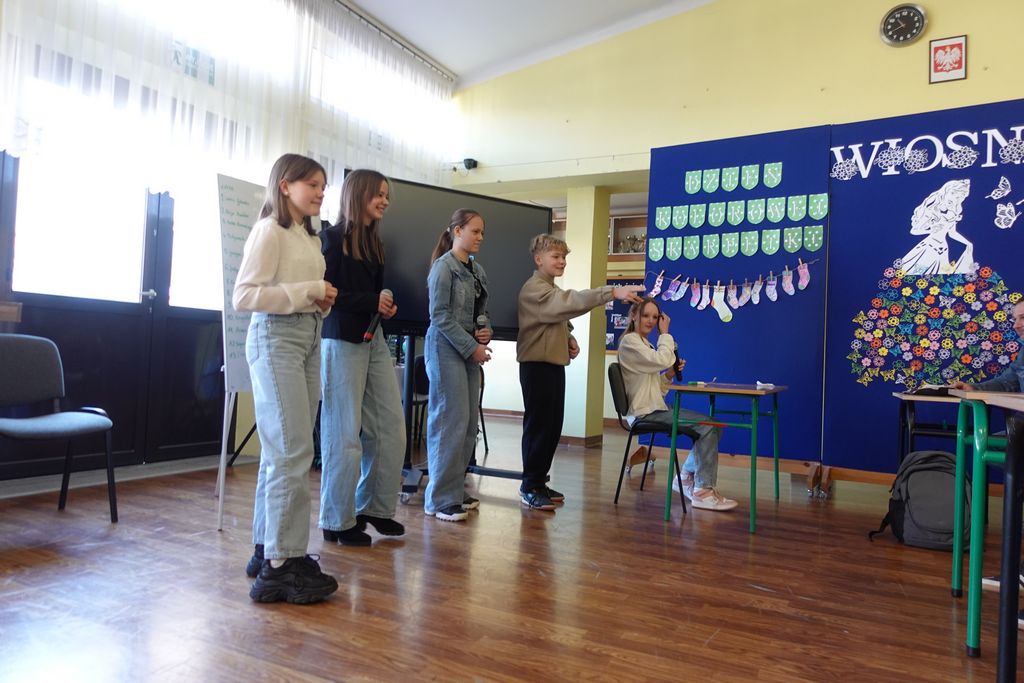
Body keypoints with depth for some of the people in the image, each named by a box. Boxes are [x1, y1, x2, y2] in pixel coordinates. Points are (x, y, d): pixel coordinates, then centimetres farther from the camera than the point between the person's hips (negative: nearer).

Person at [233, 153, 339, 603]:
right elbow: (244, 295, -15)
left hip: (309, 337, 8)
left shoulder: (310, 237, 19)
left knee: (282, 451, 9)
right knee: (292, 452, -11)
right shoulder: (269, 230, -6)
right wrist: (309, 291, -16)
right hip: (276, 336, -8)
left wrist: (322, 300, 4)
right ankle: (279, 567, -4)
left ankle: (268, 549, 19)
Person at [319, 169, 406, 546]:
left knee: (390, 427, 5)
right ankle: (337, 521, 14)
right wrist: (371, 302, -14)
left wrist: (387, 304, -1)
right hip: (342, 341, -7)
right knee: (344, 434, -1)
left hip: (374, 339, 7)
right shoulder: (332, 238, -5)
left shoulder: (374, 243, 17)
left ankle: (374, 507, 21)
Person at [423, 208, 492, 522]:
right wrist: (472, 348, -15)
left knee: (470, 421, 7)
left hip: (470, 350, 8)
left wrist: (486, 330, -1)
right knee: (451, 420, -8)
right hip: (447, 349, -8)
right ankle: (440, 498, 1)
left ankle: (456, 489, 19)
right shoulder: (443, 267, -7)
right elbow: (440, 316, -13)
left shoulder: (478, 270, 15)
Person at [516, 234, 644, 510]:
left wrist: (569, 338, 4)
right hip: (537, 365, -9)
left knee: (553, 427, 10)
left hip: (554, 364, 9)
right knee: (538, 425, -5)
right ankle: (530, 487, 3)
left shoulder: (552, 290, 20)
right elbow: (571, 301, -28)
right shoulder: (534, 289, -13)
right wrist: (613, 292, -36)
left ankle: (539, 482, 19)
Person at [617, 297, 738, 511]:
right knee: (708, 426, -17)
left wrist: (670, 373, 1)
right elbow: (662, 360, -21)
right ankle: (703, 491, -14)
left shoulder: (644, 344, 22)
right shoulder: (629, 341, -7)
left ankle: (688, 477, 10)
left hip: (655, 408, 9)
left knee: (711, 425, 2)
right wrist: (665, 333, -7)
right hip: (644, 412, -9)